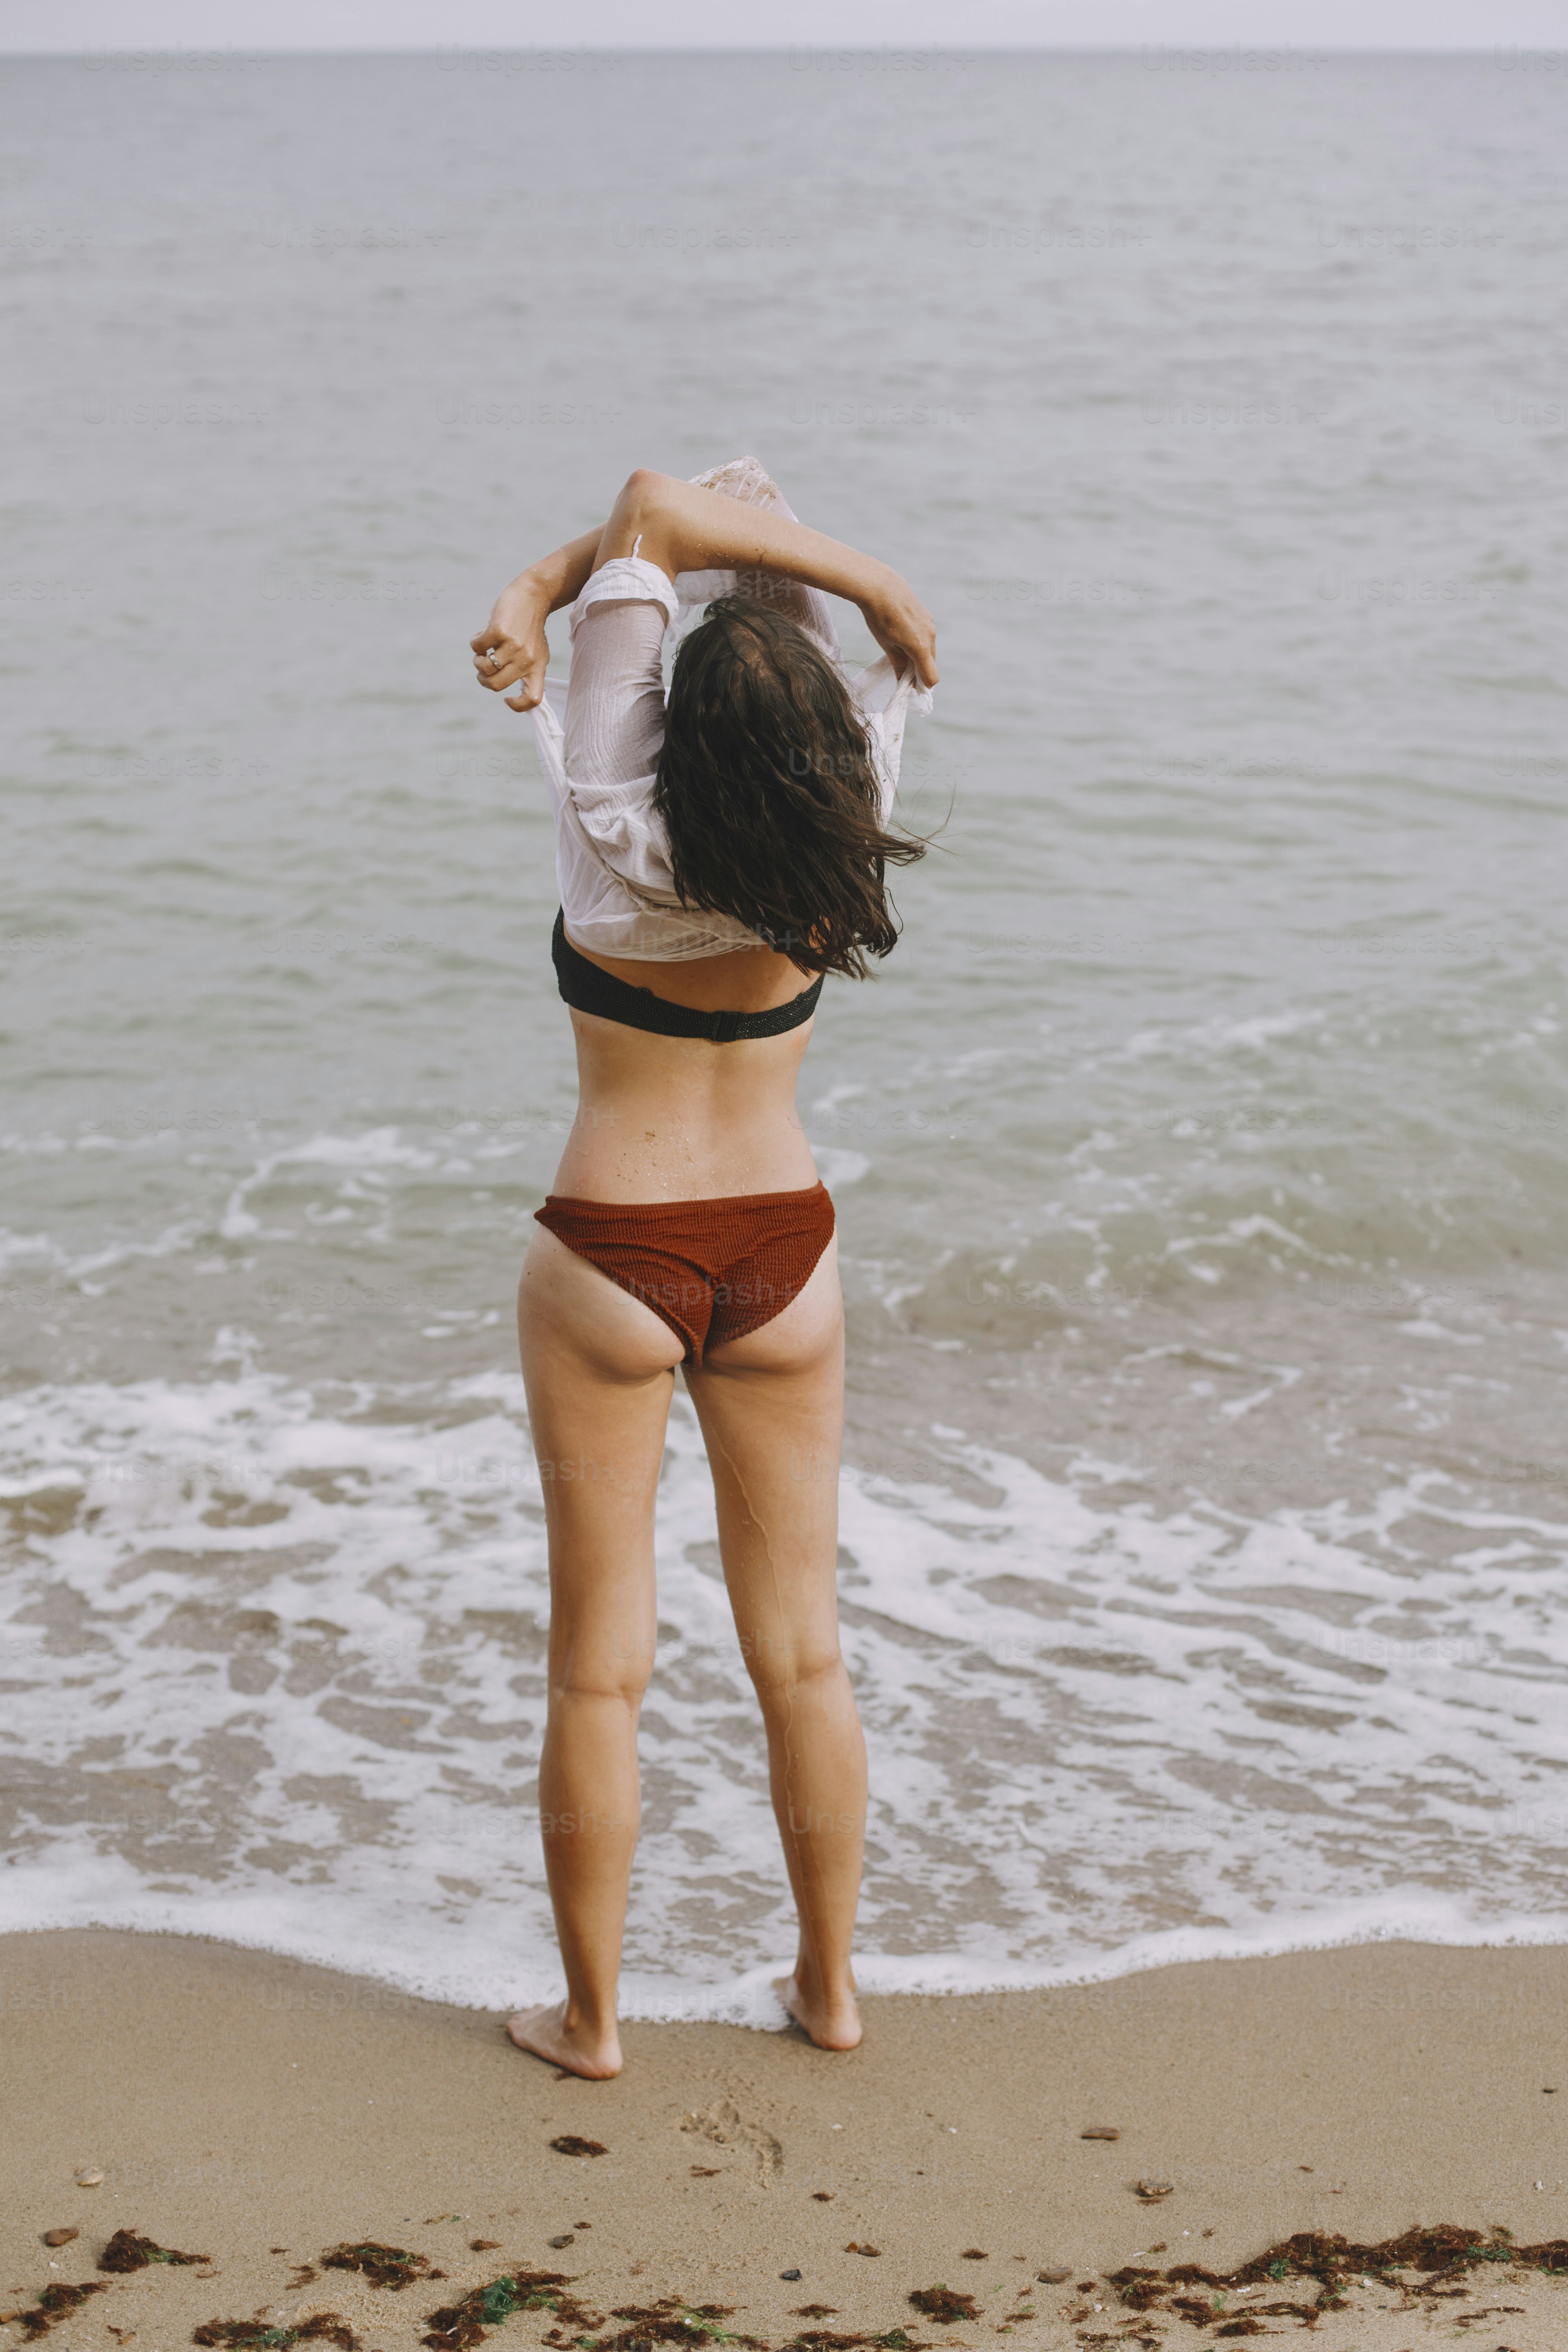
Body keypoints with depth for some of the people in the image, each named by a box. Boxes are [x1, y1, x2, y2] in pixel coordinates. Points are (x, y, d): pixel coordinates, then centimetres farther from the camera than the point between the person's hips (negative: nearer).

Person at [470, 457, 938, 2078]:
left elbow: (655, 513, -17)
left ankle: (590, 2014, 19)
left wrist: (821, 592, -15)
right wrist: (599, 590, -8)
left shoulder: (620, 843, -20)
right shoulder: (844, 833, -11)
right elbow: (747, 514, -2)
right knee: (802, 1648, 15)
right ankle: (831, 1986, 27)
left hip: (614, 1264, -3)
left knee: (599, 1666, 8)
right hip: (784, 1257, 4)